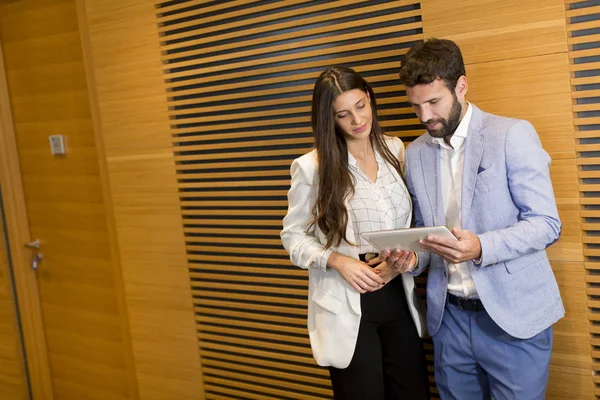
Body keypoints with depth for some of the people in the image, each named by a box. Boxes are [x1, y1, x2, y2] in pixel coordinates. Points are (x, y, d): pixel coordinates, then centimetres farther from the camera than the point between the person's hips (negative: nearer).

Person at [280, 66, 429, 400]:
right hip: (348, 305, -4)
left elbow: (410, 220, 12)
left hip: (398, 295, 4)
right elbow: (294, 236, -2)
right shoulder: (312, 166, -10)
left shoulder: (395, 150, 4)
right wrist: (338, 261, -18)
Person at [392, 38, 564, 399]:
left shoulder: (513, 135, -9)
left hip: (513, 316, -4)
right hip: (449, 316, 4)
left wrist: (481, 248, -27)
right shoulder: (415, 154, 6)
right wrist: (413, 258, -7)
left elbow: (546, 223, -12)